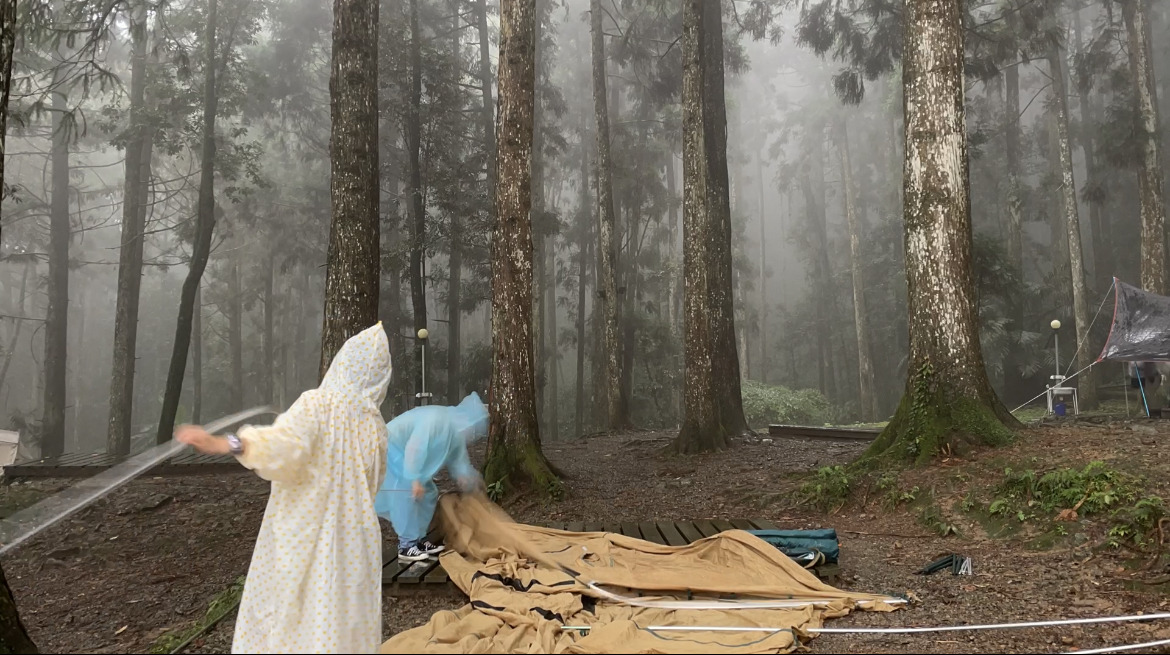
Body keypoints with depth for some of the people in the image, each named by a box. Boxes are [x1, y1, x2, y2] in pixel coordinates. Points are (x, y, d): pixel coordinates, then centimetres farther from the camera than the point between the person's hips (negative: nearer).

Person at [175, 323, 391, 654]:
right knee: (339, 625, 11)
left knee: (282, 613, 10)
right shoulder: (375, 424, 2)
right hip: (349, 543, 3)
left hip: (299, 536, -3)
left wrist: (222, 444, -39)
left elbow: (285, 443, -30)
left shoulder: (315, 405, -11)